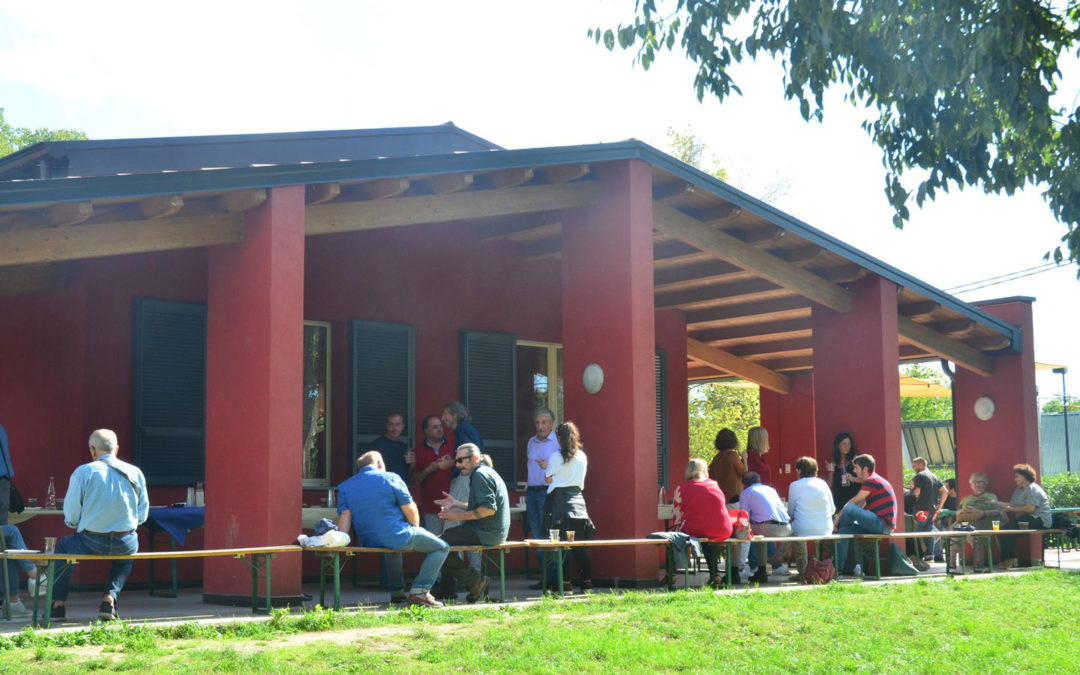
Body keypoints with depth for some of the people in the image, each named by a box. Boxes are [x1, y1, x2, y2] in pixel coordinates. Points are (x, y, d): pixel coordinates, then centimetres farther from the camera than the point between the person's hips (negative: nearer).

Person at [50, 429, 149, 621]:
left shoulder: (83, 472, -5)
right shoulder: (135, 473, 3)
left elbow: (70, 517, -4)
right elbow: (142, 514, 8)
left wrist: (78, 524, 18)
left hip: (90, 544, -2)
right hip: (126, 544, 2)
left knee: (63, 546, 31)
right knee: (125, 556, 39)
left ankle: (58, 604, 33)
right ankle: (110, 597, 18)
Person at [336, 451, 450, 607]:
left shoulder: (344, 486, 9)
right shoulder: (390, 478, -2)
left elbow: (345, 514, -4)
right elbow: (410, 509, -3)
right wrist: (415, 529, 13)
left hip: (369, 541, 6)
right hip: (399, 538, -6)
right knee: (442, 548, 8)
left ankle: (397, 592, 36)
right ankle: (420, 590, -5)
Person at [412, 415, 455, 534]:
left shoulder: (451, 445, 9)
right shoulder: (419, 450, 7)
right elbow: (415, 480, 6)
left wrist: (452, 463, -6)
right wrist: (429, 469, -10)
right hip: (431, 506, -1)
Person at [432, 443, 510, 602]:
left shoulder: (480, 475, -13)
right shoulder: (486, 472, 19)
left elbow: (488, 509, -23)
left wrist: (460, 516, -16)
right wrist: (456, 504, 21)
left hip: (486, 534, -11)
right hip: (489, 531, 11)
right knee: (447, 535, 20)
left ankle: (476, 582, -4)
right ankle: (445, 591, 19)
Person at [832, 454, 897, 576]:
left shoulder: (872, 481, -12)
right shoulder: (874, 480, 21)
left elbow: (855, 501, -9)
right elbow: (861, 504, 19)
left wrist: (838, 517, -1)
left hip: (883, 524, -11)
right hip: (881, 525, 11)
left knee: (850, 508, -23)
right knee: (845, 530, 6)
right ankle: (838, 567, 4)